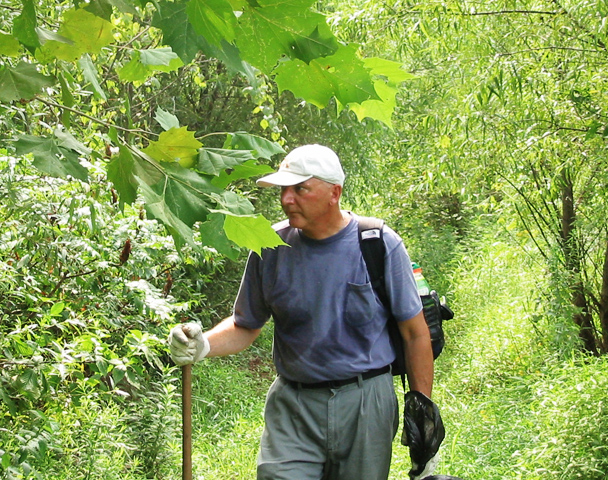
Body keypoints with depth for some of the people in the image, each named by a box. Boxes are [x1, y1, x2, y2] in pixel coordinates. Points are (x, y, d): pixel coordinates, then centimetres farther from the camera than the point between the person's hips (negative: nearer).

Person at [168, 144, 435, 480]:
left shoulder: (381, 246, -6)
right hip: (293, 407, 1)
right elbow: (245, 327, 10)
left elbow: (416, 334, -1)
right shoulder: (271, 248, -1)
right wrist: (203, 345, -11)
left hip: (366, 405, -1)